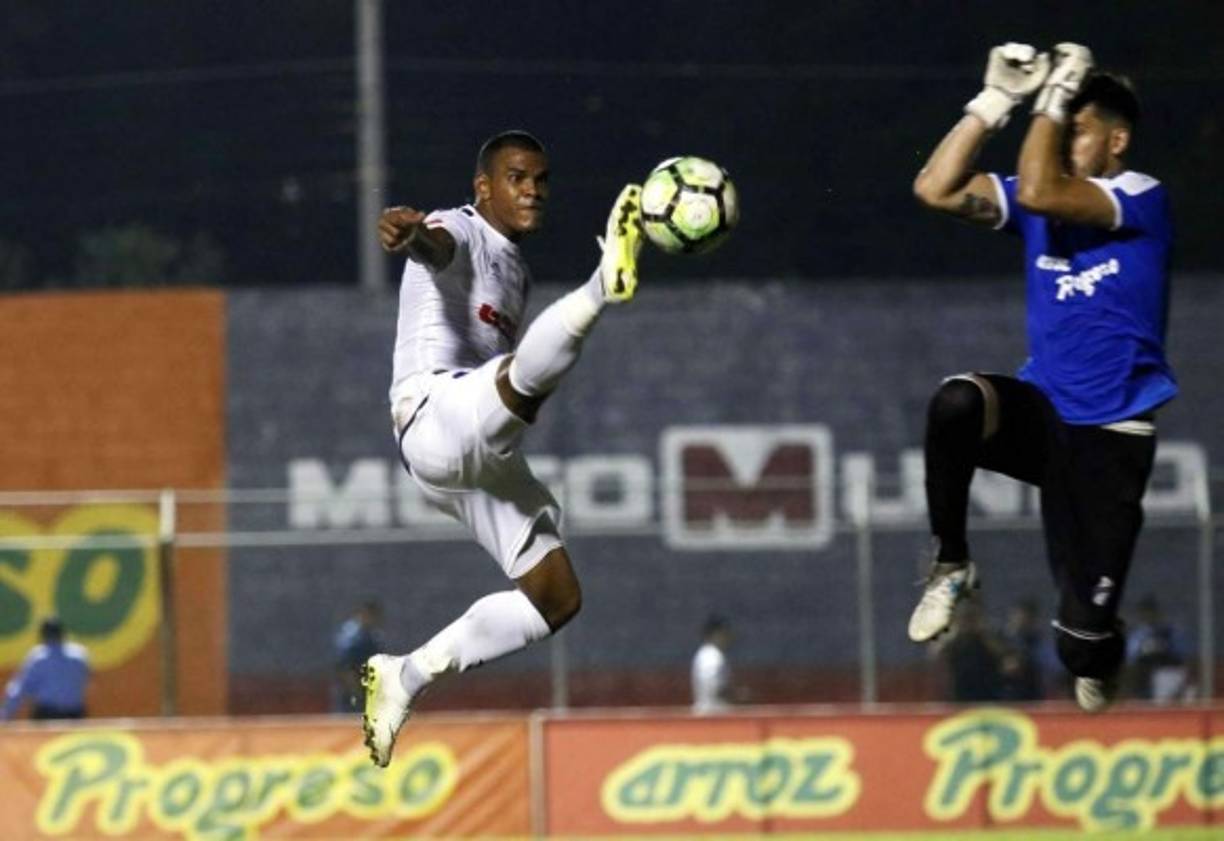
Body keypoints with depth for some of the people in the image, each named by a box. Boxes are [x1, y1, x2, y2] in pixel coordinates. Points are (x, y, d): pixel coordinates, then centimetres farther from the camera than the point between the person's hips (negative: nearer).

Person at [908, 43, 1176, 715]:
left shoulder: (1141, 199, -11)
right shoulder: (1048, 202, 7)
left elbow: (1039, 192, -28)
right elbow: (936, 189, -3)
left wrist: (1055, 99, -19)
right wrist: (996, 101, -6)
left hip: (1112, 434, -5)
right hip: (1046, 412, 5)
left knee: (1083, 641, -7)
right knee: (956, 403, -33)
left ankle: (1096, 653, 34)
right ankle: (950, 565, -13)